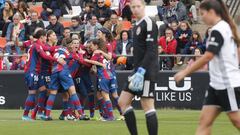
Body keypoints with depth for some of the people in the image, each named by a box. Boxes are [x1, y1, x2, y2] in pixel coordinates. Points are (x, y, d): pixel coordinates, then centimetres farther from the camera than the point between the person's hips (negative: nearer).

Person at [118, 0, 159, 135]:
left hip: (147, 71, -10)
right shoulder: (137, 25, 17)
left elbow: (151, 51, -19)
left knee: (147, 105, -10)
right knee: (123, 101, 7)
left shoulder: (149, 24, -11)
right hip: (139, 70, 10)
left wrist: (141, 71, -23)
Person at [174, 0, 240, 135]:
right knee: (204, 121, 2)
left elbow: (207, 57, -22)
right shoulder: (227, 27, 12)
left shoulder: (218, 30, -16)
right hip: (217, 84, 10)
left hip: (228, 84, -10)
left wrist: (185, 72, -17)